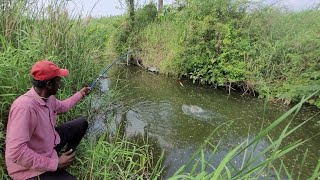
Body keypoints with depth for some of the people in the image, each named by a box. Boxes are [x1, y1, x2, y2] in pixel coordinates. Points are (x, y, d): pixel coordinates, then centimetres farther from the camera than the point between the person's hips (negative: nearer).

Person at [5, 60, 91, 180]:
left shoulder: (47, 97, -7)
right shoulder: (24, 106, -35)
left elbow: (61, 107, 18)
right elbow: (16, 153, -37)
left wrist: (80, 94, 24)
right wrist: (55, 164, -31)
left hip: (49, 142, 9)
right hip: (31, 168, -8)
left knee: (82, 124, 11)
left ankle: (67, 156, 25)